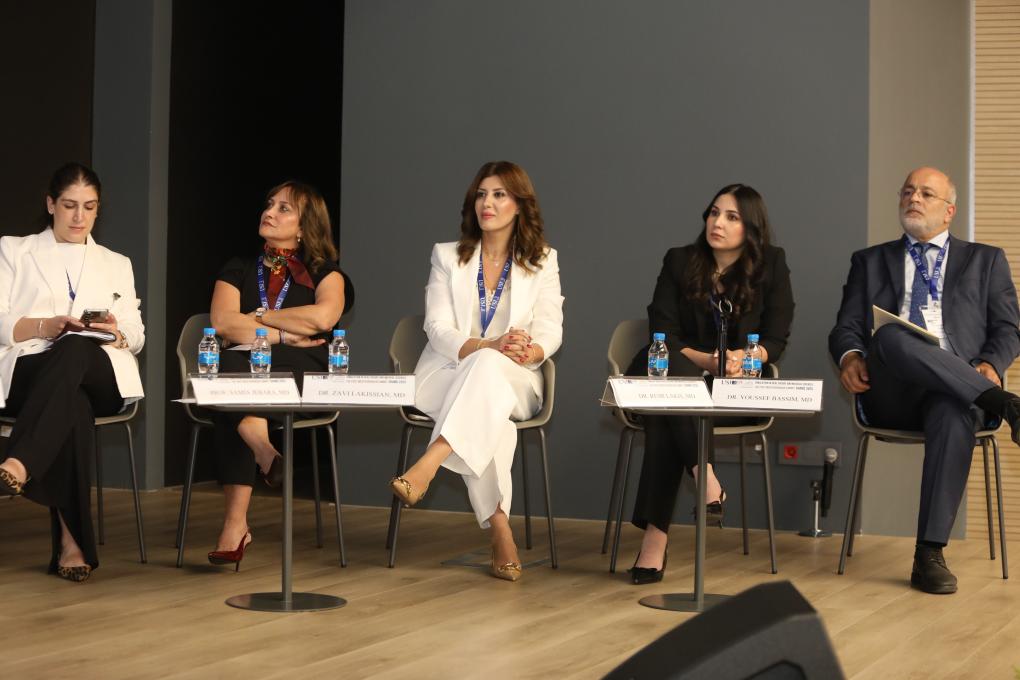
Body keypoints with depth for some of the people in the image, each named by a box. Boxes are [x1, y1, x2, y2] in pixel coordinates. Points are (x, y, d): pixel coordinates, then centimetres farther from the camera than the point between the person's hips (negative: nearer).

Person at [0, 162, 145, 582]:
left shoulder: (116, 265, 29)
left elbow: (136, 337, 18)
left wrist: (114, 332, -8)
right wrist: (44, 327, -13)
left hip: (99, 375, 1)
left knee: (74, 350, -40)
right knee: (72, 405, -41)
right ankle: (70, 539, -47)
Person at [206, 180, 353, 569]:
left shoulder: (324, 273, 16)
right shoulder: (239, 270, 23)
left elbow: (323, 317, -9)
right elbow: (223, 323, 2)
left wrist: (259, 315, 1)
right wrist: (285, 336, -4)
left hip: (301, 377, -1)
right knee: (233, 364, -37)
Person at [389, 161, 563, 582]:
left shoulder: (542, 261, 12)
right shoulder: (447, 256, 11)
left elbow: (550, 330, 1)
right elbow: (438, 329, -2)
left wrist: (528, 352, -25)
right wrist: (488, 346, -22)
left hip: (513, 381, 0)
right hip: (447, 375, 0)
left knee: (488, 366, -39)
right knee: (490, 417, -38)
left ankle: (425, 468, -52)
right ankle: (499, 529, -41)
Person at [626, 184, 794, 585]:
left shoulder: (771, 265, 5)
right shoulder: (679, 262, 7)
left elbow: (775, 341, 0)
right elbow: (663, 335, -2)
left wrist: (742, 357, -21)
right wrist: (705, 360, -20)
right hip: (681, 377, 2)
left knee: (664, 416, -34)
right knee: (661, 364, -37)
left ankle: (655, 535, -39)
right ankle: (704, 477, -46)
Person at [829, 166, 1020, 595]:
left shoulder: (985, 260, 22)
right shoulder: (870, 261, 24)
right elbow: (845, 328, 15)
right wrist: (849, 356, -10)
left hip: (955, 389, 0)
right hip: (890, 395, 1)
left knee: (954, 416, -39)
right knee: (892, 336, -36)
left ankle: (930, 556, -36)